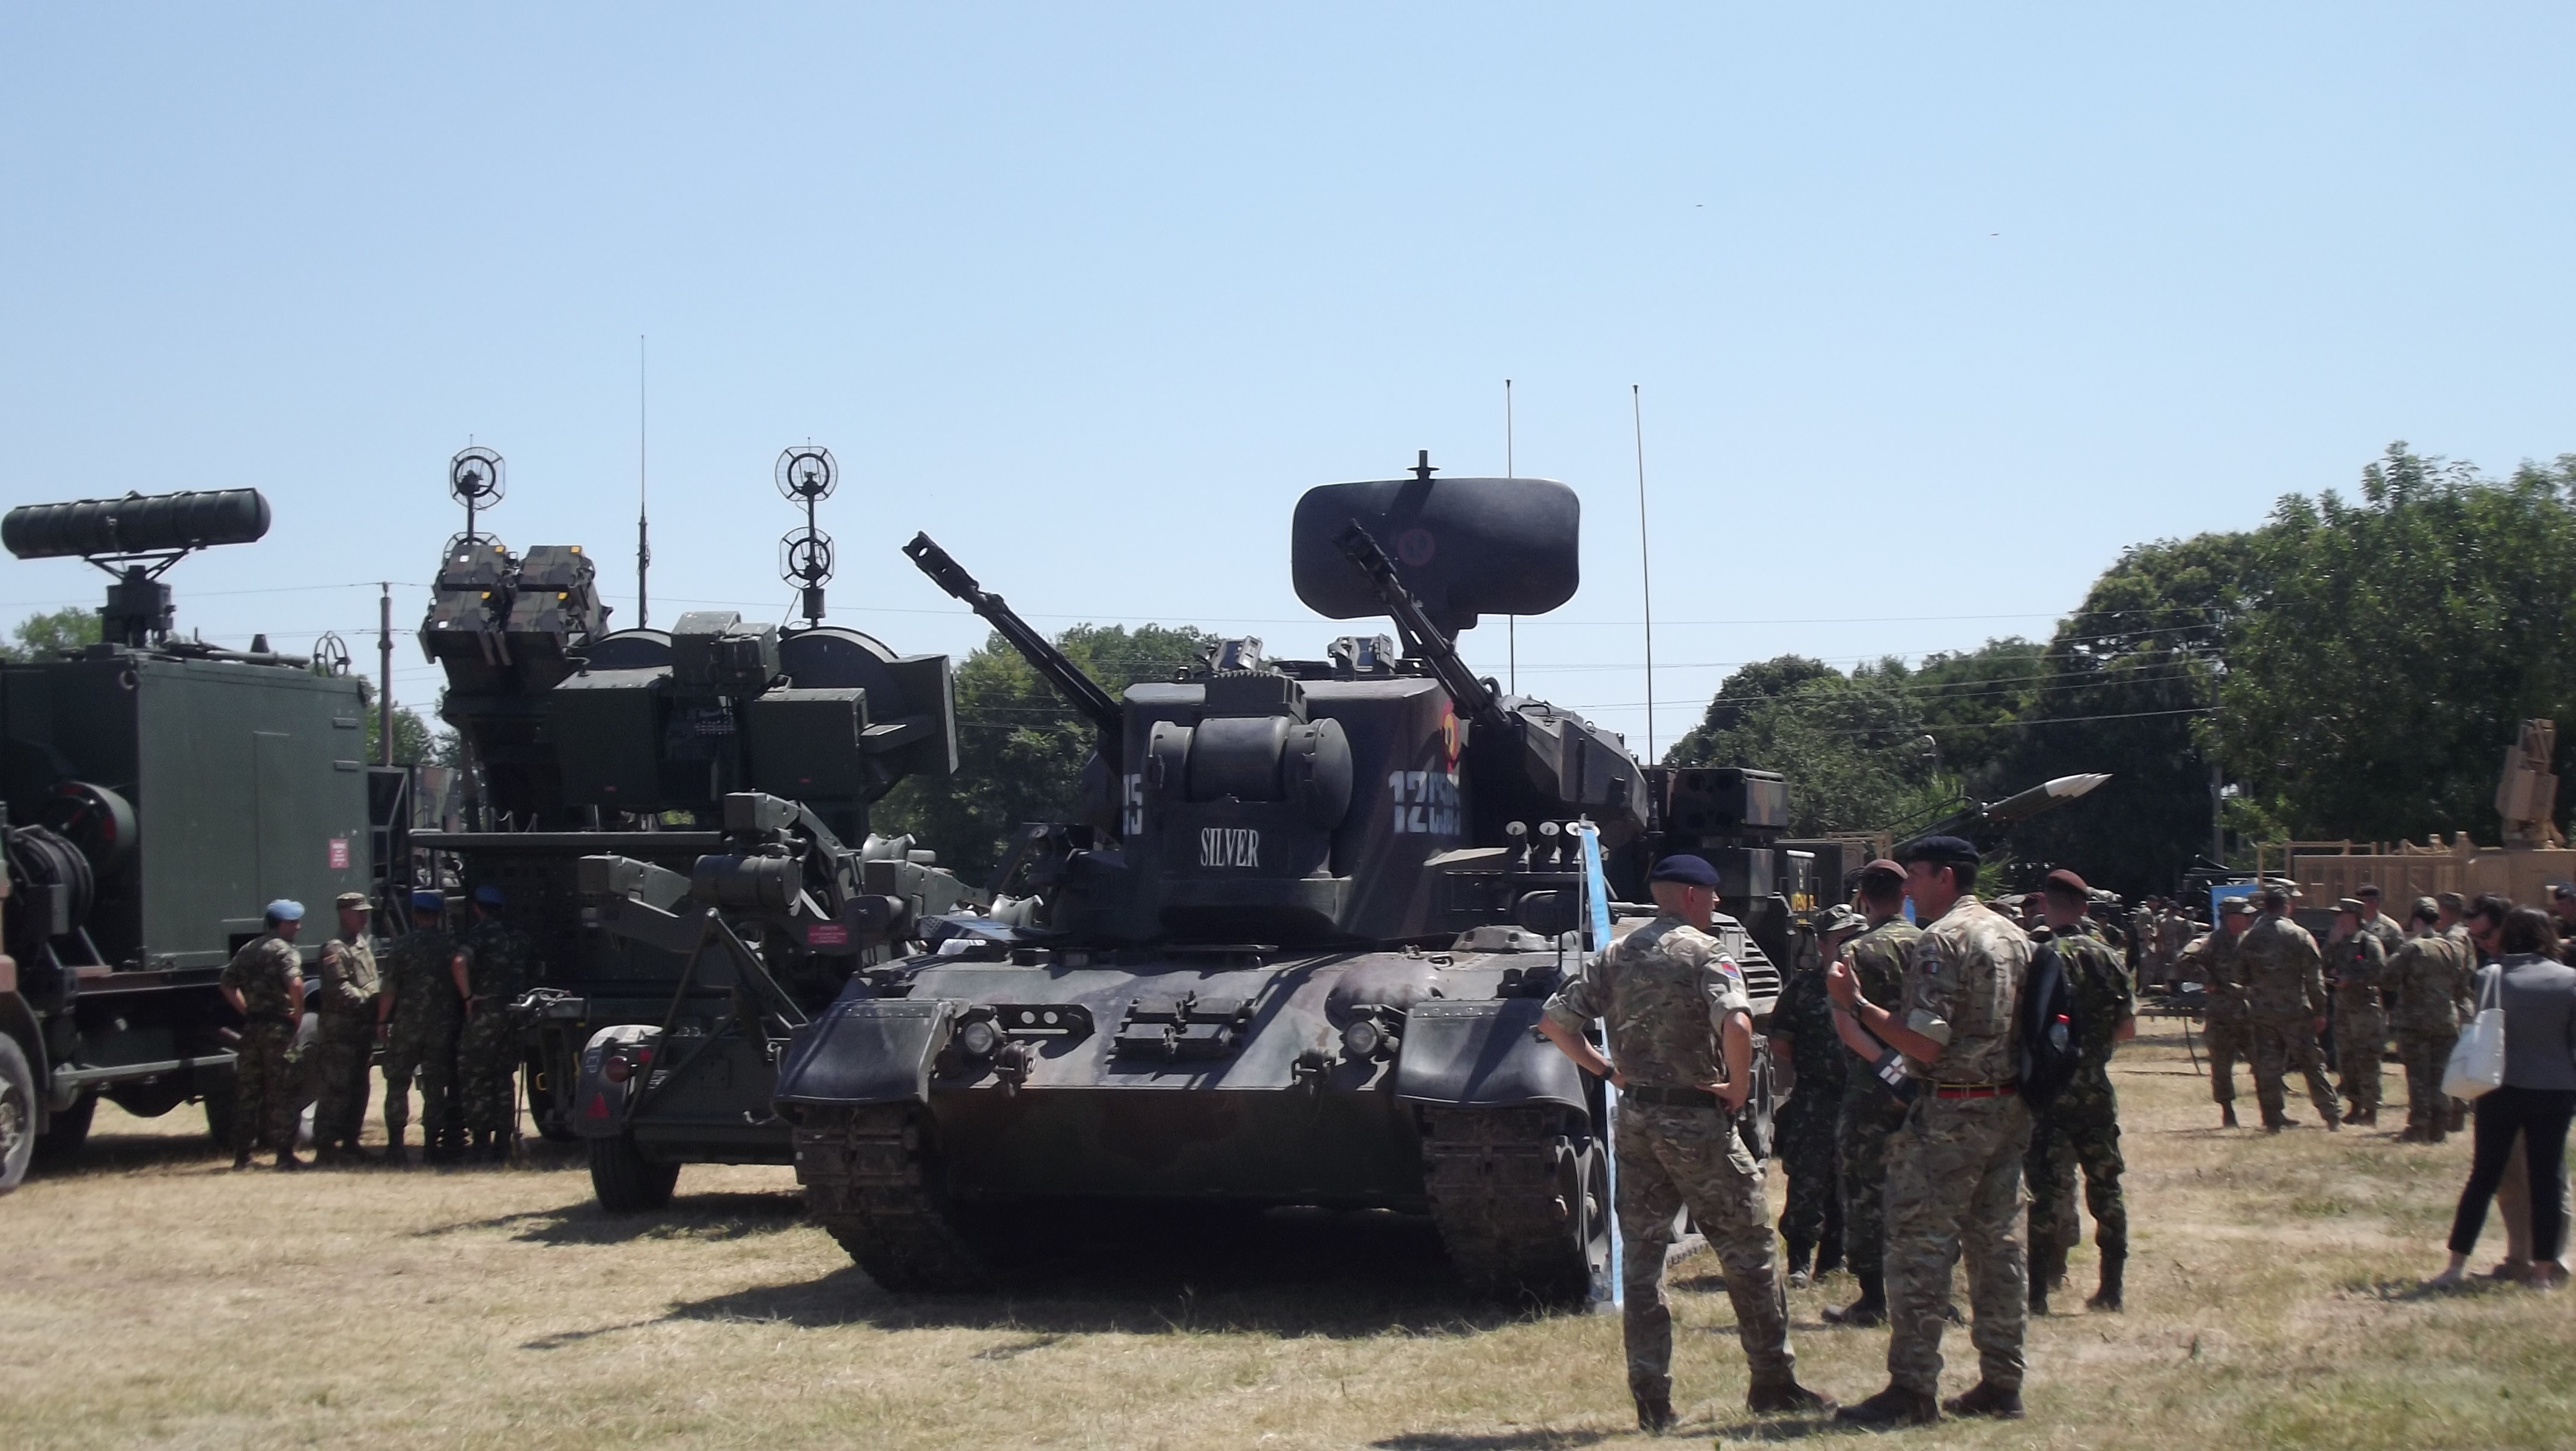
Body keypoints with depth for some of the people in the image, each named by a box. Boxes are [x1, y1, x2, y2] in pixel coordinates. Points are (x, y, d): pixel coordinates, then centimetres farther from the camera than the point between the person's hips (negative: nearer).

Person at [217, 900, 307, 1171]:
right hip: (278, 1027, -7)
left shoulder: (248, 950, 14)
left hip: (251, 1026, 7)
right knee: (281, 1092, -2)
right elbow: (295, 984, -26)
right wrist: (298, 1014, -13)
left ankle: (242, 1154, 13)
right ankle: (285, 1153, -2)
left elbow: (226, 984, 19)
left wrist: (247, 1010, 16)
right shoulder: (284, 950, -10)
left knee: (247, 1090, 10)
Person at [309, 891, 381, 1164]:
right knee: (335, 1090, -8)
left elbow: (375, 984, 23)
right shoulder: (335, 949, -9)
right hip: (341, 1031, -9)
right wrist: (367, 1000, -22)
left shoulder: (365, 945, 19)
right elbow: (341, 990, -19)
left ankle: (350, 1143, 20)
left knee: (358, 1090, 12)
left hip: (363, 1029, 9)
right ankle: (325, 1147, -6)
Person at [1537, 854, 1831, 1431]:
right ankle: (1773, 1383, 14)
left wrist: (1608, 1071, 11)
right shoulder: (1703, 952, -9)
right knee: (1749, 1251, 7)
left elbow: (1553, 1022, 10)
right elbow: (1736, 1025, -26)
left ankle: (1651, 1398, 6)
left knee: (1642, 1256, 8)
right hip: (1695, 1119, -6)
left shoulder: (1616, 956, 10)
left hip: (1634, 1118, 6)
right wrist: (1738, 1089, -13)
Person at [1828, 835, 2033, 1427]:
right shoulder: (2014, 936, 13)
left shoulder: (1942, 940, -14)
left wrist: (1855, 1003, -15)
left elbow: (1926, 1044, -20)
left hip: (1950, 1113, -9)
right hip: (2010, 1110, 9)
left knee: (1919, 1247, -5)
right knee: (1998, 1244, 12)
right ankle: (2001, 1384, 15)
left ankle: (1913, 1390, -6)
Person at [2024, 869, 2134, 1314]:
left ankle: (2037, 1293, -5)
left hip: (2046, 1090, -4)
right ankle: (2111, 1288, 18)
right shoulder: (2108, 957, 4)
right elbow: (2128, 1028, 6)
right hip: (2096, 1090, 4)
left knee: (2046, 1189, -3)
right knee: (2105, 1187, 13)